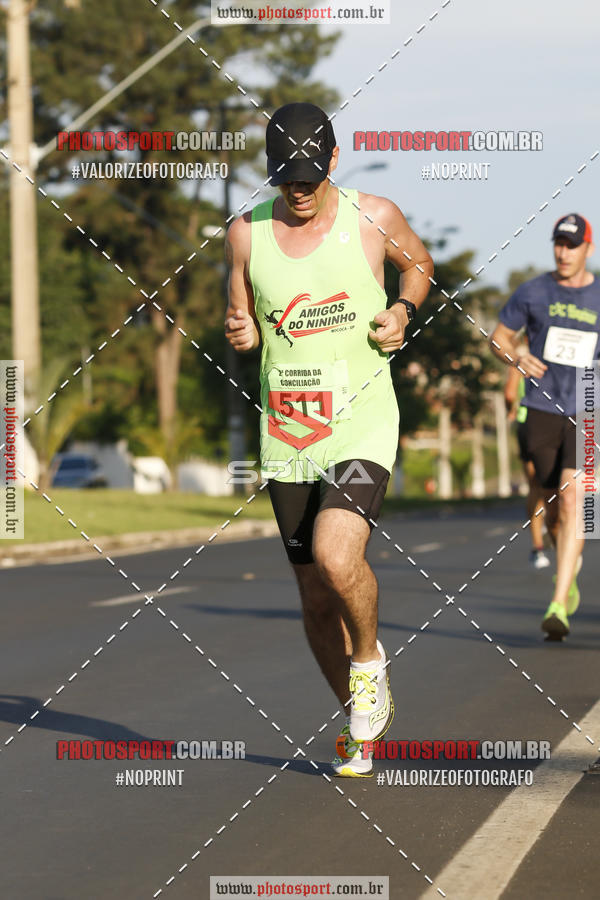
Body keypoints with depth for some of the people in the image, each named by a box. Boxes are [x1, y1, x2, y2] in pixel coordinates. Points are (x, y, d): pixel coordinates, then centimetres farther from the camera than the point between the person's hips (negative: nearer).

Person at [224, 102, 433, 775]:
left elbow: (419, 262, 18)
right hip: (286, 437, 3)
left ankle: (370, 661, 6)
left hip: (362, 424, -3)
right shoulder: (246, 234, 3)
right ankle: (360, 719, 27)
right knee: (315, 596, 7)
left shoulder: (374, 219, -3)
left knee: (337, 560, -25)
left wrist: (403, 310, -2)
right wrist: (239, 334, -9)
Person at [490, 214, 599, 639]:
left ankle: (559, 605, -20)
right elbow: (499, 337, 9)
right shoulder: (532, 292, 0)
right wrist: (517, 358, -11)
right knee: (554, 503, 9)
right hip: (542, 410, 1)